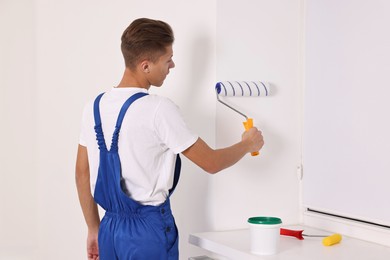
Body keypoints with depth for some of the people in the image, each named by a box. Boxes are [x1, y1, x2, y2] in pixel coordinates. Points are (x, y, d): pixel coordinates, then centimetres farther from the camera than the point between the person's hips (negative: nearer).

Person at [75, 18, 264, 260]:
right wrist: (247, 144, 10)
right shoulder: (159, 110, -15)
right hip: (148, 230, -6)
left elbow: (82, 174, 10)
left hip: (110, 228, 6)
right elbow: (211, 162, -8)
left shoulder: (95, 106, 4)